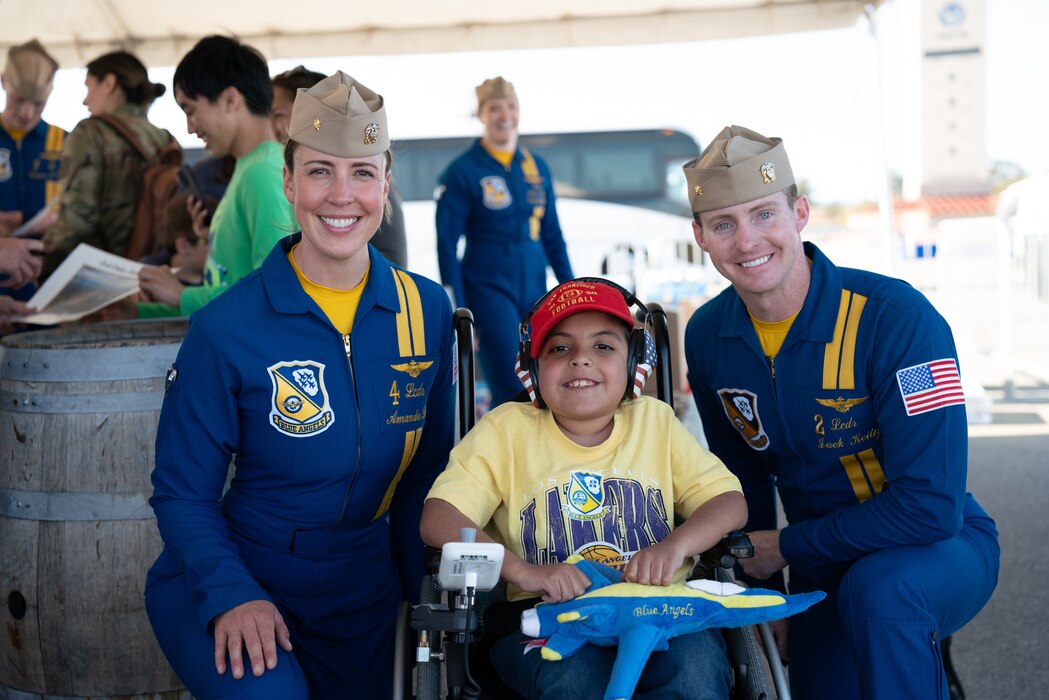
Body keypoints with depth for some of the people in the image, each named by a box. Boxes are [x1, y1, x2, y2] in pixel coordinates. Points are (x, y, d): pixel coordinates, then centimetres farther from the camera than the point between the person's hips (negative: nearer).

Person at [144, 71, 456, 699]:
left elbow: (426, 471, 7)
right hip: (219, 582, -4)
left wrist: (421, 588, 5)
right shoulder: (227, 326, -16)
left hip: (362, 599, 4)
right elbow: (182, 491, -10)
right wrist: (232, 596, -25)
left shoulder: (426, 311, -4)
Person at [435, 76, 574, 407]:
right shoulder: (462, 172, -5)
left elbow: (552, 236, 15)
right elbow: (447, 247, -6)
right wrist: (458, 314, -10)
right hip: (488, 289, -5)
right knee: (512, 392, -12)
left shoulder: (537, 168, 9)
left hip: (534, 291, 5)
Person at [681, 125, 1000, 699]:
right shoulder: (708, 336, -5)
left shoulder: (896, 317, -24)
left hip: (940, 549, -5)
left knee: (877, 587, -35)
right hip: (821, 572, 6)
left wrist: (785, 548, -17)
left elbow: (930, 504, -27)